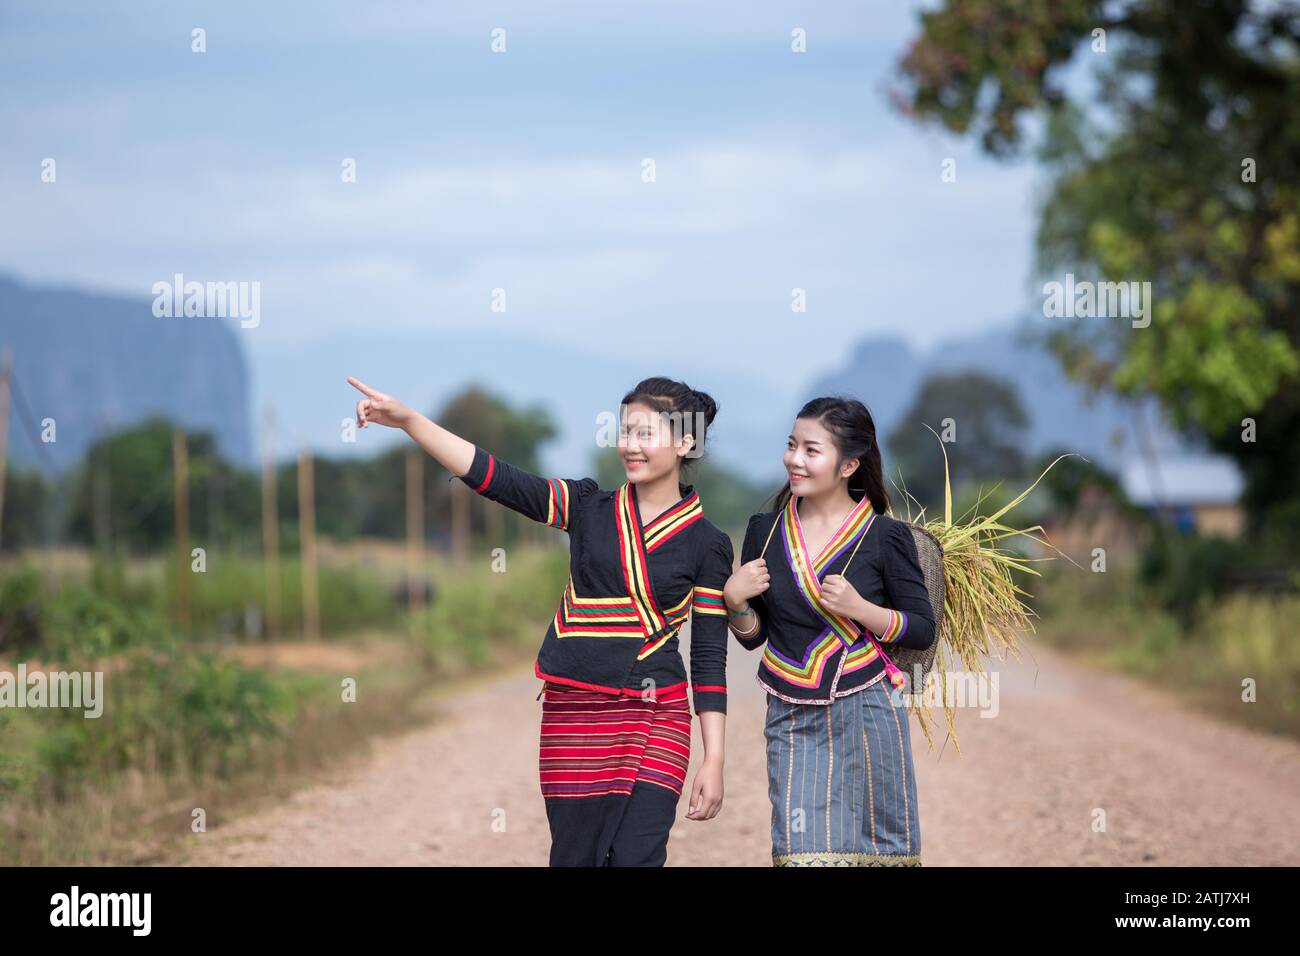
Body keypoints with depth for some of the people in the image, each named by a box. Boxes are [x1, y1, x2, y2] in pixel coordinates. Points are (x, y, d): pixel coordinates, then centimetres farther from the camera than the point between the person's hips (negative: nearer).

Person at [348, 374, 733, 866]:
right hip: (574, 714, 2)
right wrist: (408, 420, -15)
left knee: (636, 857, -12)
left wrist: (713, 760, -2)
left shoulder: (706, 544, 1)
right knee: (575, 857, 4)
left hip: (656, 719, -2)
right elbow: (493, 476, -4)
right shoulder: (589, 507, 5)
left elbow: (709, 656, 2)